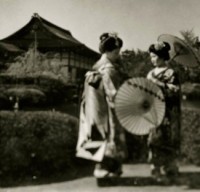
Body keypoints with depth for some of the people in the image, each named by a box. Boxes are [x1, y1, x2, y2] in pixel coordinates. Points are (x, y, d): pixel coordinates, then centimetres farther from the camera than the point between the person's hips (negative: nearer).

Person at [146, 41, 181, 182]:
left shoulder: (171, 73, -5)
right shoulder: (151, 73, 13)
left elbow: (175, 90, -15)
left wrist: (159, 84, -20)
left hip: (167, 113, -6)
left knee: (165, 141, -5)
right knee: (154, 140, 6)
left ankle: (167, 170, 5)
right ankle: (157, 168, 15)